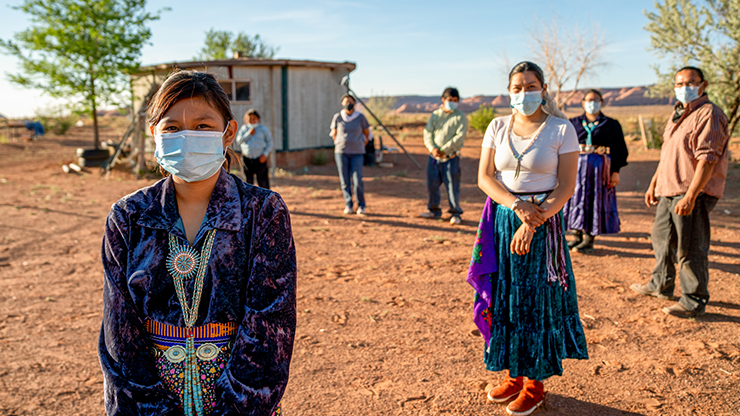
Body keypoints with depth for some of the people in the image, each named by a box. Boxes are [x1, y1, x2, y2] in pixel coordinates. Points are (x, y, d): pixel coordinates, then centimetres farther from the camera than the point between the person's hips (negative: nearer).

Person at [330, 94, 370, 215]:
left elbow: (367, 133, 13)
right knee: (345, 181, 2)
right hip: (341, 152, 1)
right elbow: (334, 134, 15)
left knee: (357, 181, -8)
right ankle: (348, 205, 14)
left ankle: (361, 206, 8)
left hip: (357, 153, -1)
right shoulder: (337, 117, 1)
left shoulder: (360, 117, 0)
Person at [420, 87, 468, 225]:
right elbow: (427, 132, 5)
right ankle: (434, 211, 25)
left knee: (452, 186, -3)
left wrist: (443, 150, -15)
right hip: (434, 157, 4)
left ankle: (455, 213, 10)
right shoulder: (435, 115, 12)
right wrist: (432, 148, -13)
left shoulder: (461, 117, 0)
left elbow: (460, 136, -10)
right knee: (432, 185, 9)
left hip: (451, 158, -4)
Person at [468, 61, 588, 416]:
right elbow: (484, 177, 1)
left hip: (544, 222, -3)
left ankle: (535, 382, 19)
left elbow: (566, 187, -7)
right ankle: (514, 374, 24)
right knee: (503, 298, 7)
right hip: (501, 219, 4)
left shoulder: (561, 129, -4)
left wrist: (534, 221, -18)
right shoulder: (497, 127, 6)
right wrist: (517, 206, -15)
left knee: (536, 300, 2)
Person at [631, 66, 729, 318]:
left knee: (690, 249, -3)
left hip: (693, 194, -10)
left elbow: (707, 159, -21)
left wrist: (690, 196, -26)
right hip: (668, 191, 10)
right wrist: (653, 184, 22)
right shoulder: (678, 114, 17)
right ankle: (661, 285, 37)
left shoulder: (709, 114, -13)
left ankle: (694, 302, 10)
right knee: (662, 238, 20)